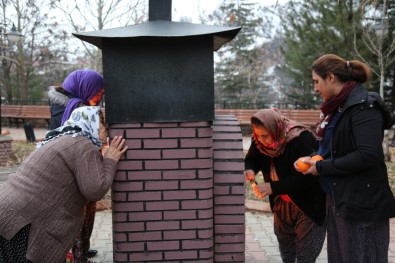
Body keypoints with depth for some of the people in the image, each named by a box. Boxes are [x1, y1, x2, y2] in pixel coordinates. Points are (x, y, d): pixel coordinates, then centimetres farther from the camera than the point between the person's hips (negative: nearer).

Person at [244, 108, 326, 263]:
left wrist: (273, 187, -40)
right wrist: (250, 170, -22)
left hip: (308, 205, -6)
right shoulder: (260, 140, -11)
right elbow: (251, 159, 2)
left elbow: (304, 178, -34)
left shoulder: (301, 140, -31)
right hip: (281, 204, 6)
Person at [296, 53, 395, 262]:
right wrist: (313, 161, 3)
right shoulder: (338, 107, 12)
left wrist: (322, 168, -17)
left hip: (361, 204, -9)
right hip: (338, 200, 9)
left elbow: (368, 155, -25)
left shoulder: (363, 105, -15)